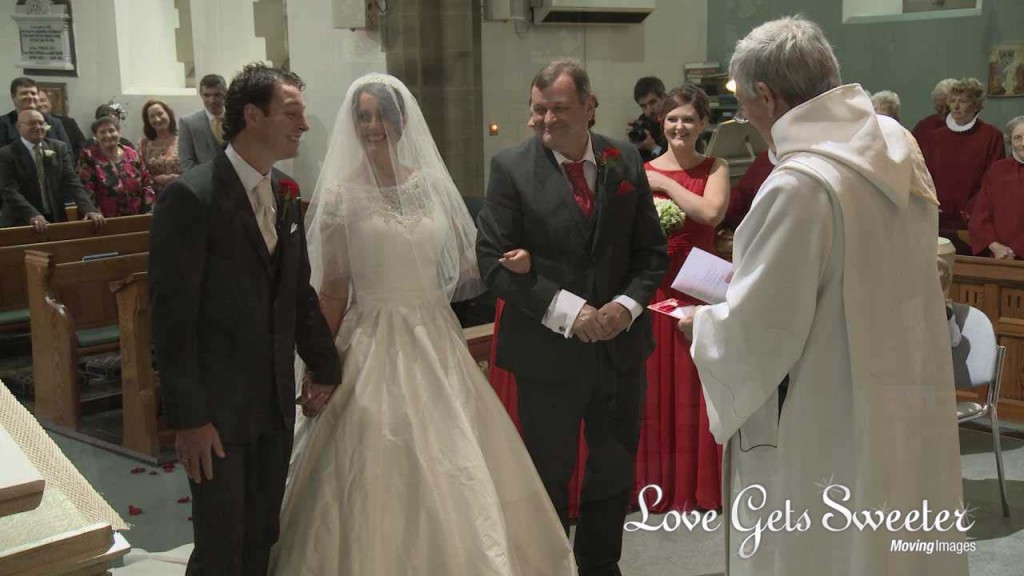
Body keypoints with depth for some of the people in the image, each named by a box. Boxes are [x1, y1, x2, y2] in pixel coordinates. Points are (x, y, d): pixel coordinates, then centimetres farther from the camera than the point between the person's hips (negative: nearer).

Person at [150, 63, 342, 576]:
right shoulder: (190, 197, -15)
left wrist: (323, 366, 15)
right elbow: (172, 317, -16)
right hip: (216, 408, -7)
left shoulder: (284, 195, 8)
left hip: (276, 402, 7)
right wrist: (188, 418, -17)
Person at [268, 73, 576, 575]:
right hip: (373, 347, -3)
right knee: (379, 484, 1)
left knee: (452, 476, 8)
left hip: (438, 346, 4)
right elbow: (331, 294, -3)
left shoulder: (432, 183, 5)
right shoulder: (340, 195, -4)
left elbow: (465, 271, 10)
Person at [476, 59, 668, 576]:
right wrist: (567, 310, -20)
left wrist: (627, 305, -13)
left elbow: (651, 251, 5)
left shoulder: (626, 162, 1)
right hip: (548, 351, -3)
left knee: (615, 474, 18)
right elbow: (494, 259, -14)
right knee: (550, 477, 13)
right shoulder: (511, 168, -9)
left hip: (621, 345, 4)